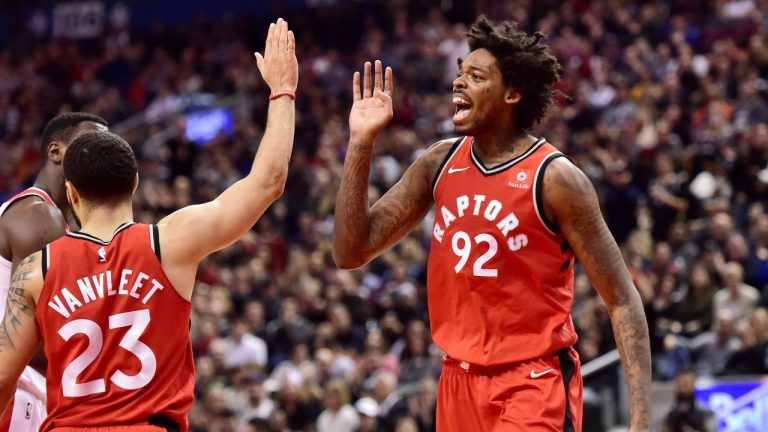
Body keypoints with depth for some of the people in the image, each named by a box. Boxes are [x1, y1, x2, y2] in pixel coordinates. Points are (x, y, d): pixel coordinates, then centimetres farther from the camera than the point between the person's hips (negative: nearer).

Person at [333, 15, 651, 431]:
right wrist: (361, 143, -5)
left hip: (533, 385, -6)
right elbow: (350, 253, 5)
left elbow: (621, 300, -11)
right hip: (459, 381, 6)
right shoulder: (440, 163, 4)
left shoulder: (554, 178, -12)